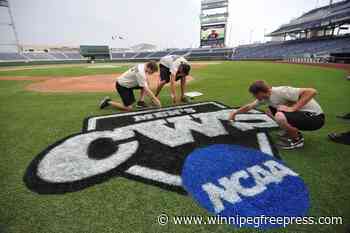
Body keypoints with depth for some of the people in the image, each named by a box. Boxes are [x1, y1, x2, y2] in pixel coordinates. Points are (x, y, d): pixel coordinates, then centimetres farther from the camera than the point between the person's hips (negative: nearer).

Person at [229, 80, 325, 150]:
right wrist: (235, 113, 20)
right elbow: (249, 106, 13)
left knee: (279, 116, -32)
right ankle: (292, 133, 14)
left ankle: (297, 139, -4)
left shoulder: (281, 91, -27)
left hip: (315, 117, -8)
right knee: (271, 111, 10)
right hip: (301, 113, 9)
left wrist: (293, 108, -32)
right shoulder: (265, 96, 0)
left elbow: (312, 91, -32)